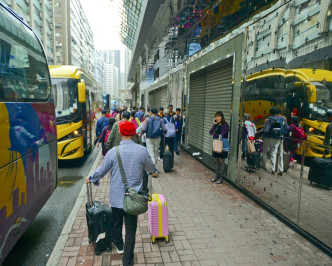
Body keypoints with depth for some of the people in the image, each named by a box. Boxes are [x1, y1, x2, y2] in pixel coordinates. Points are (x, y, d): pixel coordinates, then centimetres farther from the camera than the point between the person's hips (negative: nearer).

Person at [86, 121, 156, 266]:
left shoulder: (113, 152, -13)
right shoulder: (142, 150, -11)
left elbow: (101, 171, -2)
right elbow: (151, 168, 4)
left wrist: (90, 178, 18)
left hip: (116, 197, 1)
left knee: (116, 223, 25)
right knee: (131, 229, 10)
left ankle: (119, 246, 49)